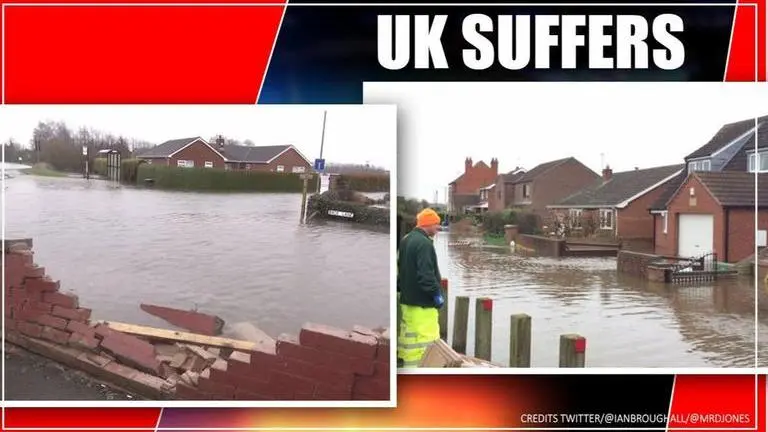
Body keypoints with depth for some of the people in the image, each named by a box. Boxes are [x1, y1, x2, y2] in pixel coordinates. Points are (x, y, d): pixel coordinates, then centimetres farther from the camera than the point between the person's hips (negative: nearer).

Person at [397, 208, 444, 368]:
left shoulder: (406, 240, 12)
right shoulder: (424, 243, -20)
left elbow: (400, 268, 19)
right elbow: (426, 274, -25)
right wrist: (436, 293, -18)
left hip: (407, 297, 10)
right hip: (422, 300, -10)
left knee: (408, 332, 19)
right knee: (426, 335, -8)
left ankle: (402, 360, 29)